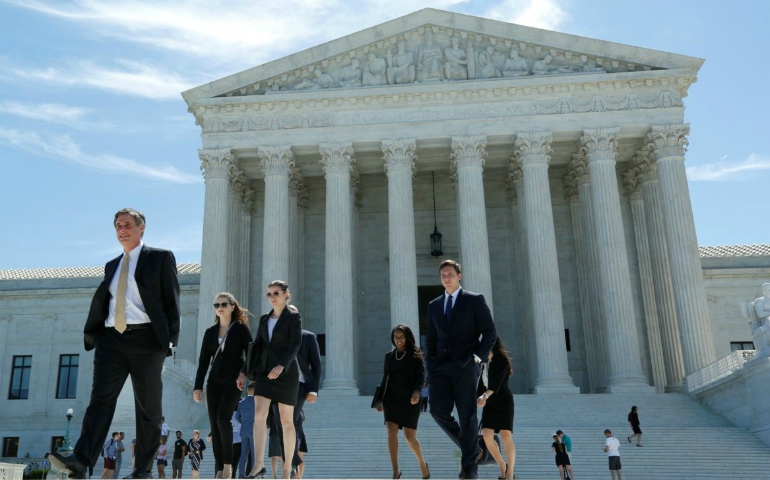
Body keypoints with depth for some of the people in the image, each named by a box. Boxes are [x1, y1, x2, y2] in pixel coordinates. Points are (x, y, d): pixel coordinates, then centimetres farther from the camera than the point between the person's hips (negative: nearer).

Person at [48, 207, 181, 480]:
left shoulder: (161, 258, 5)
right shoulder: (112, 266, 22)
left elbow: (171, 301, -2)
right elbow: (102, 303, 21)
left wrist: (170, 339, -10)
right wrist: (92, 335, 7)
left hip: (145, 340, -4)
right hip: (111, 339, 5)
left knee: (148, 406, 1)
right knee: (101, 398, -10)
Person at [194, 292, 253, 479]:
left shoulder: (241, 329, 2)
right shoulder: (210, 332, 13)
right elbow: (203, 360, 11)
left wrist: (245, 372, -19)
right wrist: (198, 386, 6)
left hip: (233, 380, -5)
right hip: (214, 381, 5)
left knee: (223, 418, -20)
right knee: (214, 423, -1)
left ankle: (228, 464, -7)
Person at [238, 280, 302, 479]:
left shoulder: (294, 317, -2)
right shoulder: (264, 319, 14)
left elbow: (295, 344, -15)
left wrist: (282, 365, -30)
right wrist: (244, 372, 11)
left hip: (286, 373, -4)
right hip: (264, 372, 4)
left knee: (286, 421, 0)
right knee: (259, 415, -14)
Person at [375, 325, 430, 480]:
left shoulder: (415, 355, 1)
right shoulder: (389, 356, 11)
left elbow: (421, 375, -7)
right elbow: (384, 378, 14)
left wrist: (417, 391, -25)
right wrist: (379, 399, 11)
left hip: (409, 399, -3)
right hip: (391, 398, 3)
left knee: (410, 436, -2)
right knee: (391, 432, -12)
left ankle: (422, 463, 26)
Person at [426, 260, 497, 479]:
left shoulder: (475, 300, 4)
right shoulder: (434, 305, 17)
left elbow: (490, 332, 1)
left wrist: (477, 357, -10)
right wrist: (431, 366, 7)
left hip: (466, 365, -4)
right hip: (441, 366, 4)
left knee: (467, 415, -5)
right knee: (438, 411, -6)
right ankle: (470, 447, 17)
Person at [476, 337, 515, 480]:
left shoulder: (501, 360, -12)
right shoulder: (484, 363, 9)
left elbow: (496, 383, -27)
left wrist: (485, 395, -43)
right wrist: (478, 399, 13)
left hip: (504, 402, -6)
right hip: (489, 404, 6)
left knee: (506, 436, -16)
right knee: (487, 436, -10)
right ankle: (502, 467, 9)